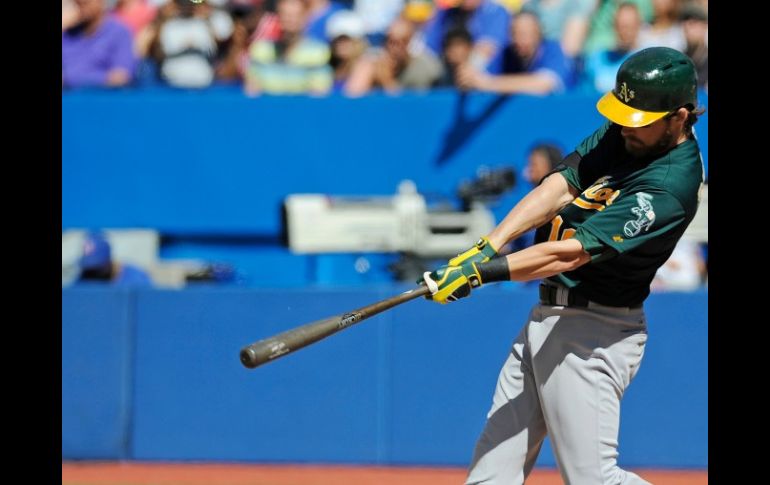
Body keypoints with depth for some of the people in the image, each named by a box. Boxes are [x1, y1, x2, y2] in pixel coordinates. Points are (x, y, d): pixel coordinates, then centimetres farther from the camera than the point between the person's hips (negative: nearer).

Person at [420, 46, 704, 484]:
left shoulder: (670, 185, -24)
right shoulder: (620, 134, 4)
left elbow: (570, 254, -28)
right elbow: (557, 188, -4)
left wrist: (480, 273, -30)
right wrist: (487, 248, -16)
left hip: (592, 335, -9)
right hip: (548, 317, 9)